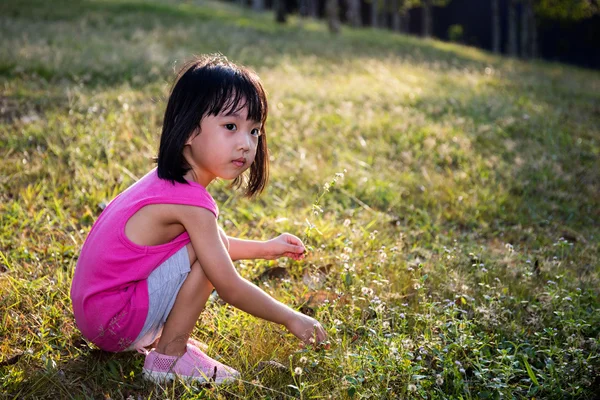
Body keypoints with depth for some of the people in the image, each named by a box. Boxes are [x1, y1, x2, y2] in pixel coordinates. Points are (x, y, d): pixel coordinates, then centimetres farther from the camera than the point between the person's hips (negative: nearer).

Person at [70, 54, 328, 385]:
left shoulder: (170, 182, 3)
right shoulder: (192, 203, -25)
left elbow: (217, 243, 21)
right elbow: (230, 289, -19)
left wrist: (264, 248, 13)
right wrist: (291, 319, -9)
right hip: (113, 321, -9)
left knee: (210, 248, 16)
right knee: (205, 256, -19)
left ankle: (147, 339, 14)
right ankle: (169, 357, -8)